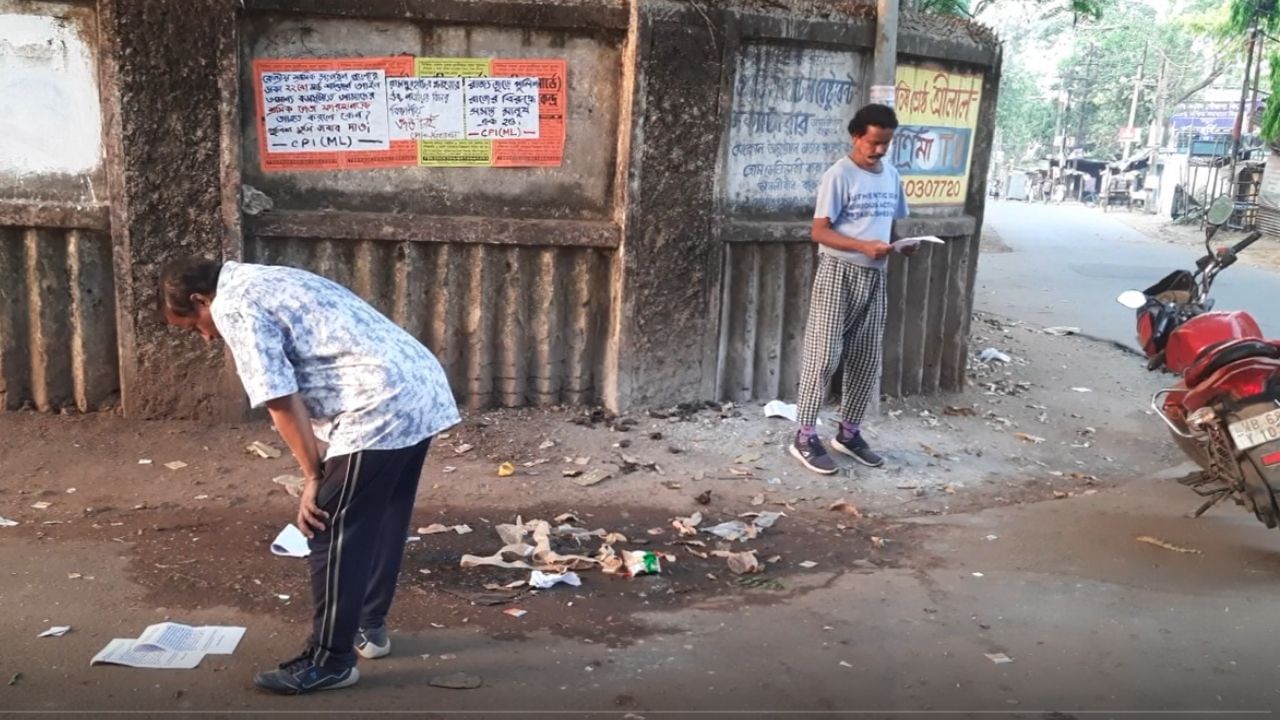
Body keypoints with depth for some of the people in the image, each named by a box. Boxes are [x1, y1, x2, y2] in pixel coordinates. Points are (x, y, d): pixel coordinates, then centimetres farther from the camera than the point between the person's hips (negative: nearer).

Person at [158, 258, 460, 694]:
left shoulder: (235, 307, -5)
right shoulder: (264, 284, 26)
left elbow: (281, 401, -11)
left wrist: (314, 476, 0)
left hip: (381, 407, -10)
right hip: (423, 388, 10)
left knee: (332, 534, 1)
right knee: (381, 522, 22)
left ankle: (330, 661, 11)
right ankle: (369, 626, 37)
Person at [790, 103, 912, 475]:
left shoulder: (891, 175, 11)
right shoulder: (839, 176, -11)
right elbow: (819, 231, -15)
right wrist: (864, 246, -26)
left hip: (874, 276, 7)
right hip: (838, 273, -7)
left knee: (867, 360, 10)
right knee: (824, 356, -7)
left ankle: (849, 432, 23)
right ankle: (805, 437, 1)